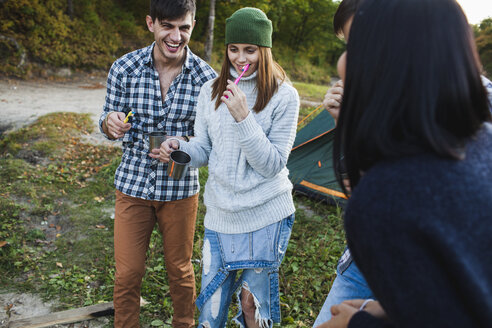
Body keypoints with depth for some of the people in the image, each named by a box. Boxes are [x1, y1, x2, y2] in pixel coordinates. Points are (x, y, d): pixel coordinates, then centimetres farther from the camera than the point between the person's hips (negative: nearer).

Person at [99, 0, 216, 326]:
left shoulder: (206, 77, -11)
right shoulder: (124, 68, -10)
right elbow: (109, 121, 1)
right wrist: (110, 123, -23)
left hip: (180, 189, 0)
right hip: (133, 185, 1)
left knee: (180, 270, 16)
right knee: (127, 273, 9)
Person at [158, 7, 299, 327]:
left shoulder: (283, 96, -8)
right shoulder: (212, 91, 4)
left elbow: (272, 165, -13)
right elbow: (204, 150, 8)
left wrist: (243, 118, -23)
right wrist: (179, 148, -14)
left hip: (265, 216, -3)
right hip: (220, 214, 3)